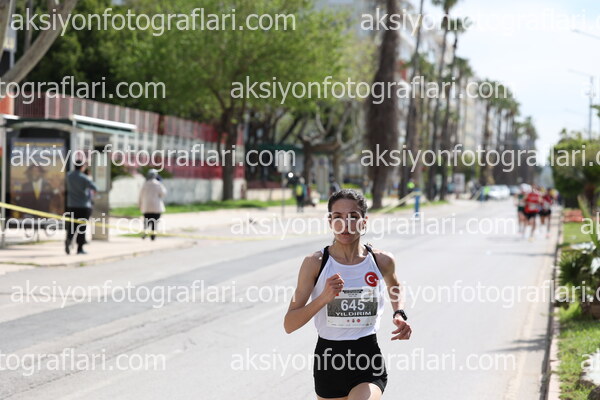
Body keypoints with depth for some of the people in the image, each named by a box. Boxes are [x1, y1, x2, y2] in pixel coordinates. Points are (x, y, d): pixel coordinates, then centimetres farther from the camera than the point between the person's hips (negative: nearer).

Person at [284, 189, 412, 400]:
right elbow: (289, 324, -11)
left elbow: (394, 287, 24)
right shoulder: (315, 263, -7)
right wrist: (324, 298, -24)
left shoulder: (382, 261, -2)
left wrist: (399, 314, 5)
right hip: (328, 359, 1)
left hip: (368, 360, -1)